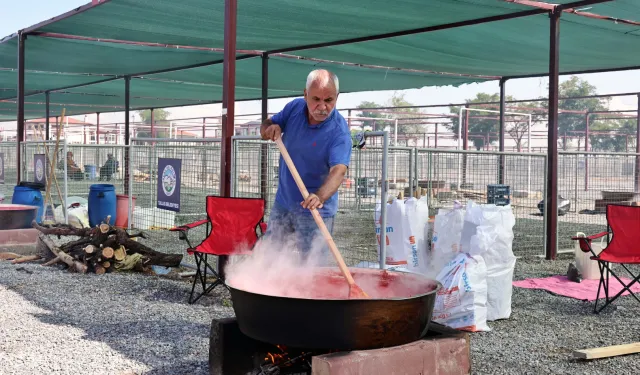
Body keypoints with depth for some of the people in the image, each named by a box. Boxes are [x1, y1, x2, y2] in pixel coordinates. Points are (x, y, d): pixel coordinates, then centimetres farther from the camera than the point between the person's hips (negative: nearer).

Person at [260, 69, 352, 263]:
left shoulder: (339, 130, -22)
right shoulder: (294, 107, -5)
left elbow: (338, 170, -34)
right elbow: (265, 126, 8)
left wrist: (320, 197, -53)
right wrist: (270, 128, -17)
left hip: (314, 211, -5)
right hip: (283, 201, 6)